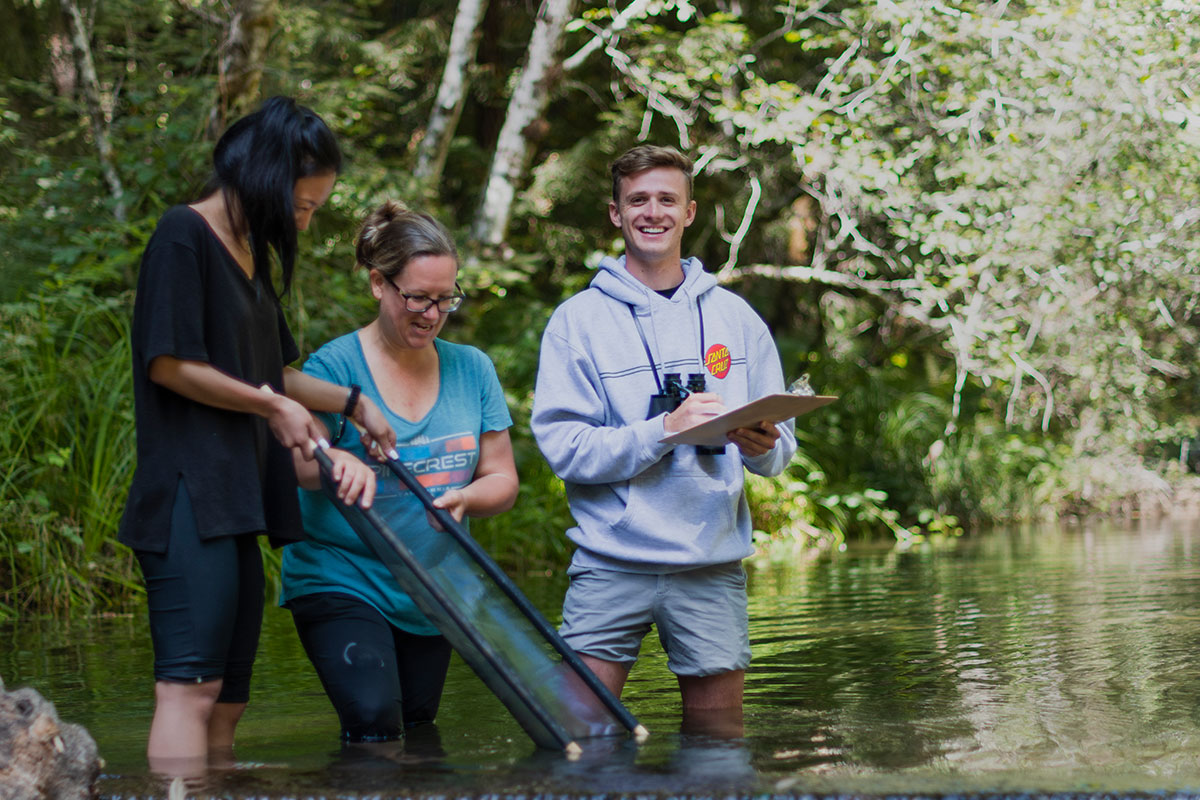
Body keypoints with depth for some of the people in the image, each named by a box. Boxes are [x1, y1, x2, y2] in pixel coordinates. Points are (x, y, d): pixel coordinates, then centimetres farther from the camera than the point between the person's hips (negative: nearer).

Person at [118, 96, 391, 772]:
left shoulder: (250, 252, 21)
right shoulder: (184, 235, -7)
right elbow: (170, 364, -13)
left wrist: (354, 403, 33)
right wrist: (272, 405, -3)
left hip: (236, 502, 10)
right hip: (189, 494, -10)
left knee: (228, 700, 6)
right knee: (189, 686, -17)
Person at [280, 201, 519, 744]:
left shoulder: (472, 370, 7)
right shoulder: (336, 365, -7)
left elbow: (502, 481, 8)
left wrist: (463, 499, -17)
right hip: (340, 581, -5)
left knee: (418, 732, 11)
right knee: (375, 722, -22)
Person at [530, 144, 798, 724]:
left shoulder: (734, 317, 10)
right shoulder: (578, 319, 2)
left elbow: (781, 448, 10)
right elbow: (563, 446, -9)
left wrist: (764, 447, -14)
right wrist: (666, 429, -20)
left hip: (712, 567, 2)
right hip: (611, 562, -2)